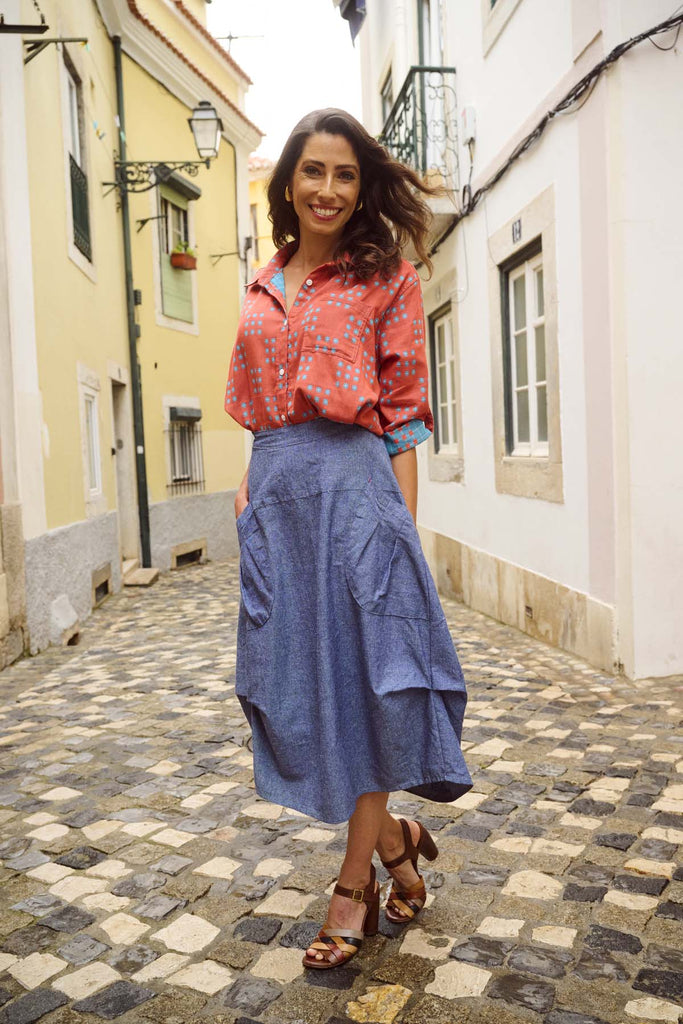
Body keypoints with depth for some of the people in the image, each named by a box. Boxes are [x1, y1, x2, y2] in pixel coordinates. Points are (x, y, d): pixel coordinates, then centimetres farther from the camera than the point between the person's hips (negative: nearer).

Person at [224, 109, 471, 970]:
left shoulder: (386, 277, 3)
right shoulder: (262, 289, 17)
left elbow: (404, 414, -3)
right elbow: (256, 410, 17)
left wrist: (403, 522, -10)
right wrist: (250, 495, 8)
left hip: (354, 484, -5)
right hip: (276, 491, 6)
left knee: (363, 673, 0)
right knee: (300, 676, 7)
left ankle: (355, 884, 16)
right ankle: (394, 838, 28)